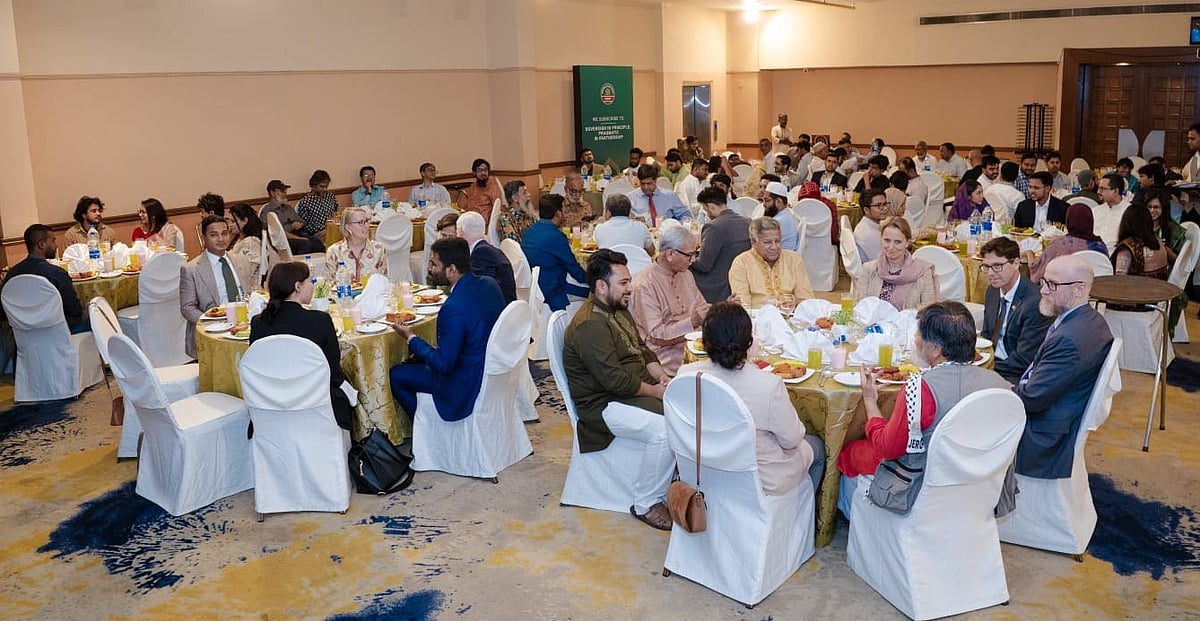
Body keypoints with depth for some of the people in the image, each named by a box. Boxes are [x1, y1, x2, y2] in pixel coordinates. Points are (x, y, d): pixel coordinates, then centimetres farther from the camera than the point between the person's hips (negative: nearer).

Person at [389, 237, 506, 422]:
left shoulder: (454, 308, -32)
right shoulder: (490, 285, -5)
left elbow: (443, 364, -25)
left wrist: (411, 337, -12)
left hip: (468, 383, -9)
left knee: (395, 375, 5)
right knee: (417, 360, 25)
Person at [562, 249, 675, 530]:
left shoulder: (618, 310, 11)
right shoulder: (589, 325, -22)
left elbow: (641, 349, 18)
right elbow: (614, 380, -25)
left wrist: (661, 376, 1)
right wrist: (654, 390, -14)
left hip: (637, 389, 10)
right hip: (605, 404, -10)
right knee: (665, 430, -29)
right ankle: (646, 504, -12)